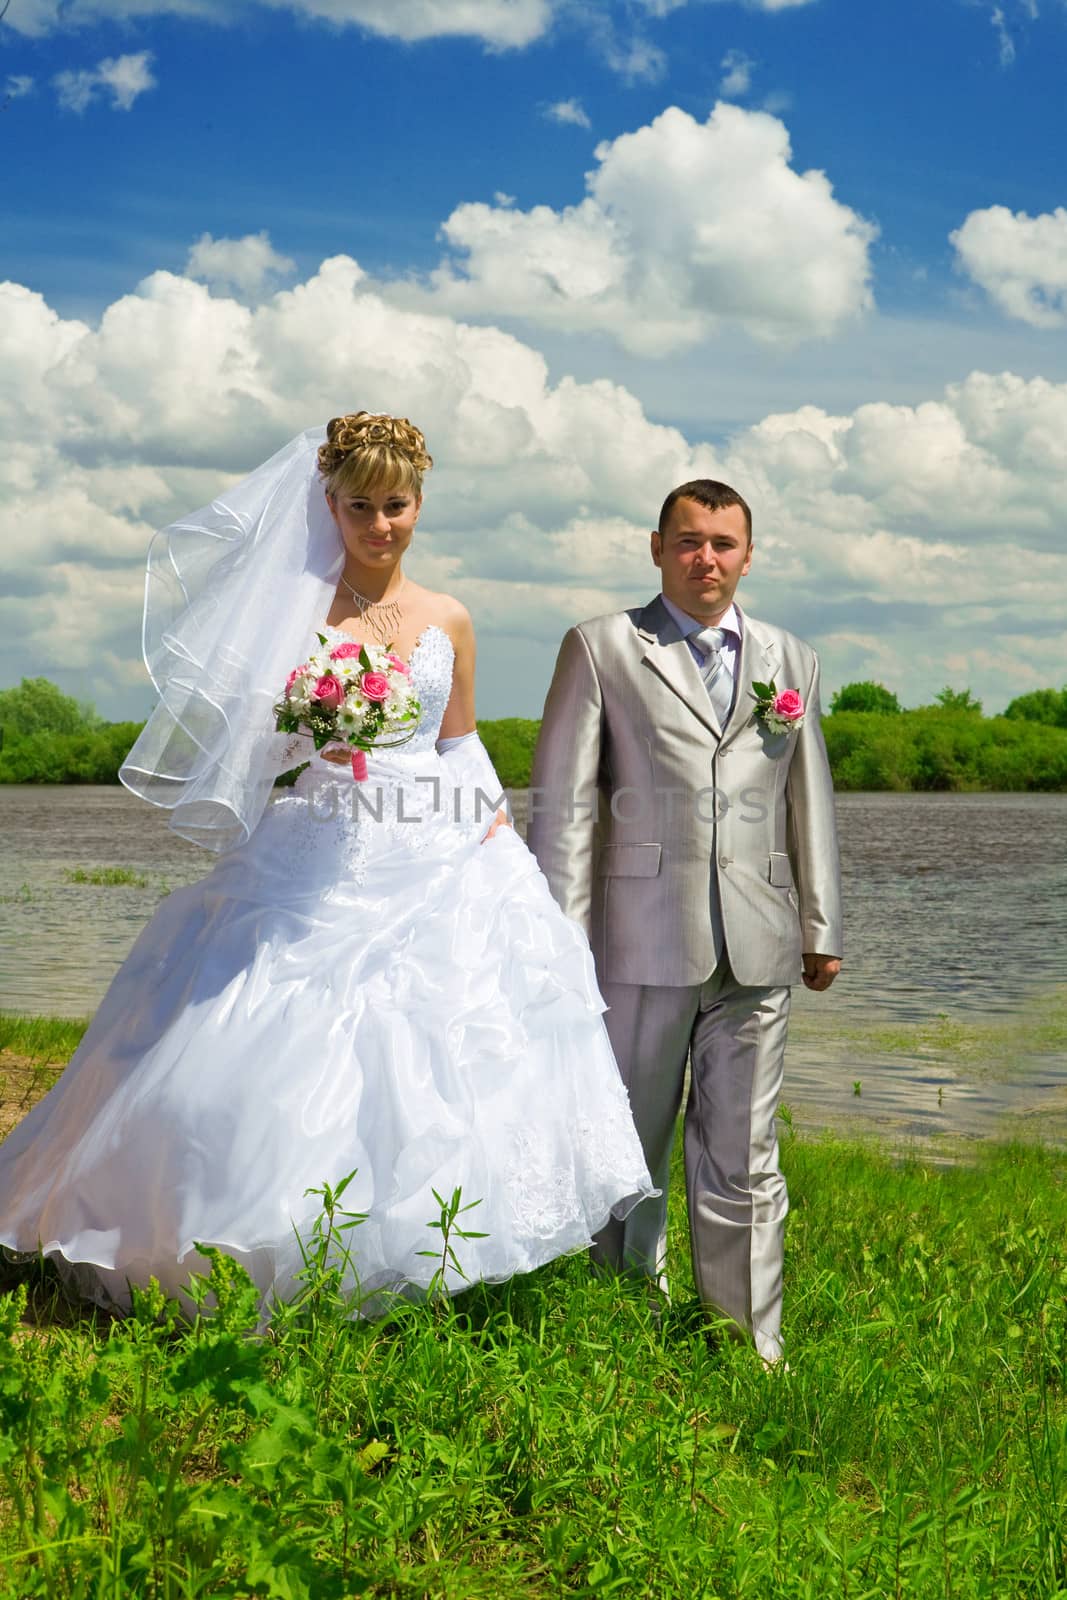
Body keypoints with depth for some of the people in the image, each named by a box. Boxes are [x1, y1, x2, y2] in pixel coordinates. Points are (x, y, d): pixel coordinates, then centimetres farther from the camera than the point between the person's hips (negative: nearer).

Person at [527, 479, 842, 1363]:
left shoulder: (790, 660, 15)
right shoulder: (601, 649, 5)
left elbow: (811, 802, 16)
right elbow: (563, 802, 0)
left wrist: (823, 928, 13)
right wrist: (560, 933, -6)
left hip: (757, 949, 2)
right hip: (641, 941, -2)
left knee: (743, 1159, 7)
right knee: (625, 1148, 8)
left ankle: (750, 1344, 15)